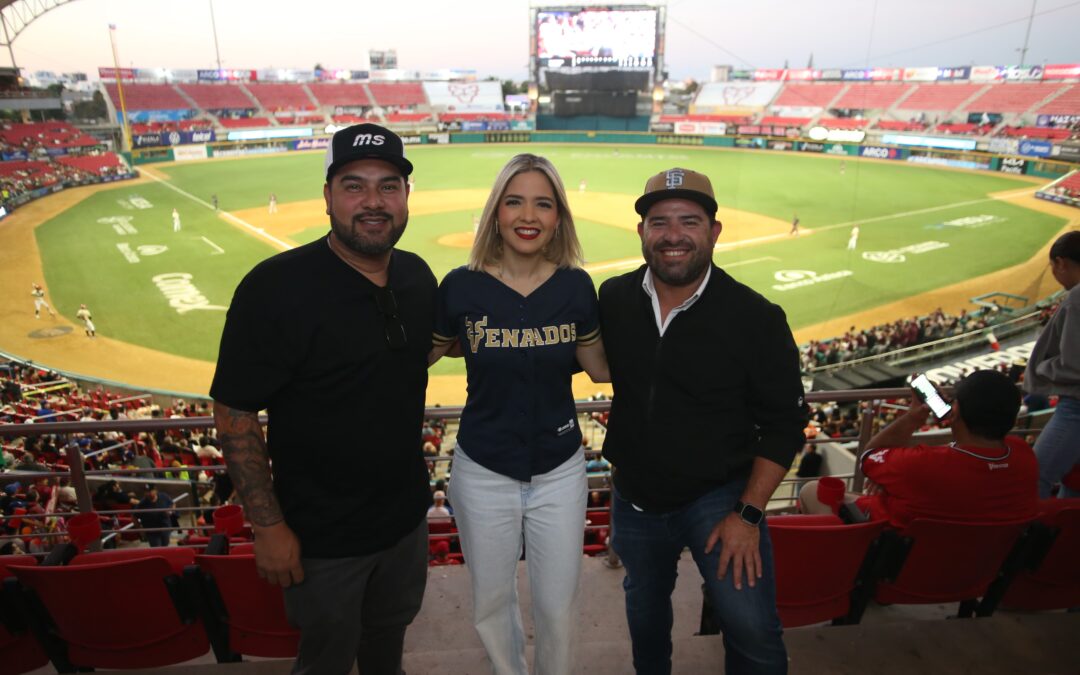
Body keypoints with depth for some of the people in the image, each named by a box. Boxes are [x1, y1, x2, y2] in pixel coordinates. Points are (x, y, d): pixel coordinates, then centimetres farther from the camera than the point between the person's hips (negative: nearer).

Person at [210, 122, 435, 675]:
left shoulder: (418, 276, -2)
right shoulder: (276, 287, -22)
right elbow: (235, 414, -18)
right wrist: (268, 526, -17)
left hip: (406, 515, 6)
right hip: (321, 535, -5)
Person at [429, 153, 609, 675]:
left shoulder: (576, 285, -8)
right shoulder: (462, 286, -12)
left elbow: (601, 366, 2)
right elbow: (423, 354, 2)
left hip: (559, 471, 1)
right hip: (484, 472, 0)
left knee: (558, 605, 16)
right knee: (492, 602, 20)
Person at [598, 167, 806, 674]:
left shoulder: (757, 318, -16)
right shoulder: (612, 299, -8)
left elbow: (784, 425, -10)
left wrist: (748, 515, -13)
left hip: (719, 497, -3)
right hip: (634, 498, 4)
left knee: (752, 632, -10)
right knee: (645, 612, 23)